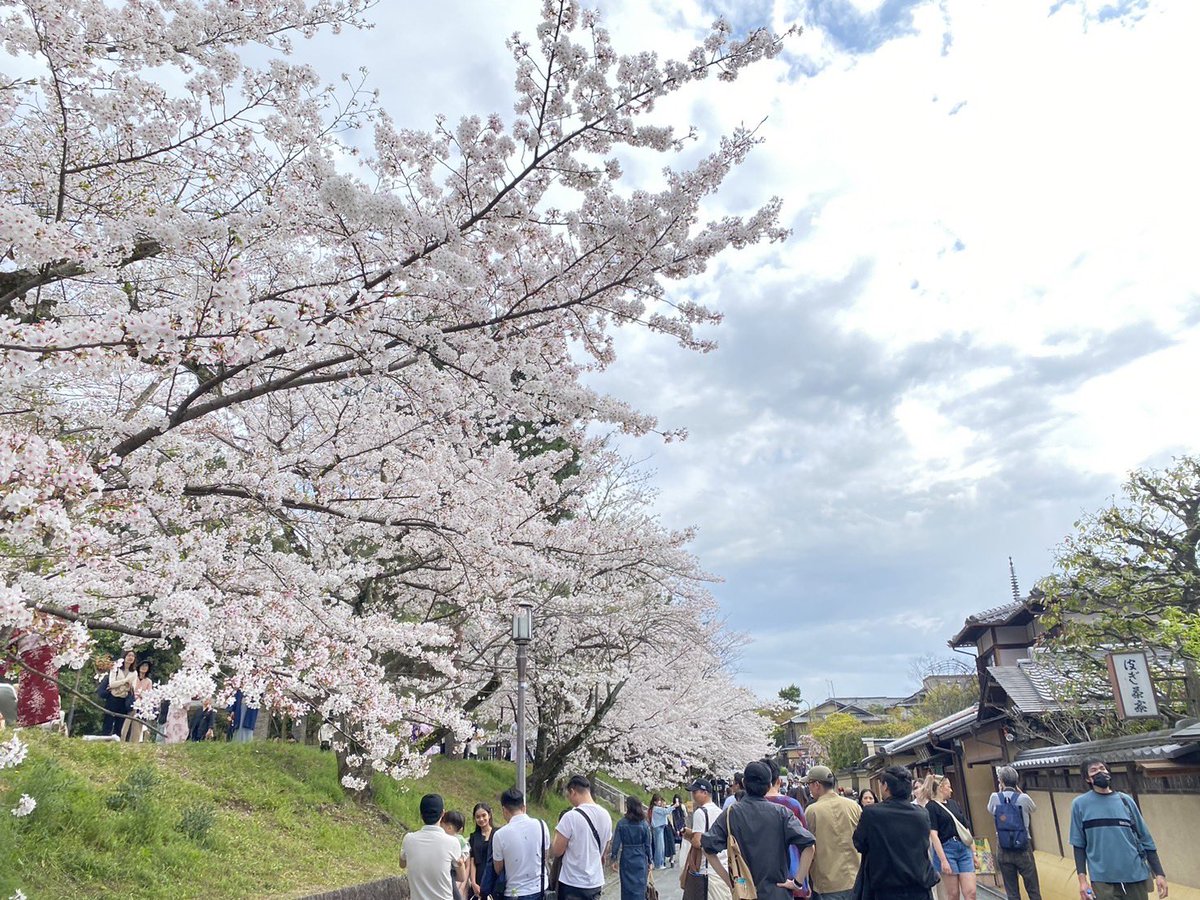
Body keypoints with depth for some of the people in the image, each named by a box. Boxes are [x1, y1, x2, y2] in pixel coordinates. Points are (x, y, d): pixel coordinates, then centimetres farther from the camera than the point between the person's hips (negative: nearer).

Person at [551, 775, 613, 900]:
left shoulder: (571, 817, -18)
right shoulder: (605, 815, 4)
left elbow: (556, 851, -11)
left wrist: (557, 834, 6)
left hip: (573, 885, -6)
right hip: (596, 883, 6)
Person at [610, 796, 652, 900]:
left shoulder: (621, 823, -9)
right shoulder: (644, 824, -6)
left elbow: (616, 843, -7)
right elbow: (648, 845, -1)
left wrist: (614, 860, 2)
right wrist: (649, 862, 8)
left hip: (626, 858, 0)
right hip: (641, 859, 0)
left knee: (627, 886, 13)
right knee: (639, 887, 8)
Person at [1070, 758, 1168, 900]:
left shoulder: (1125, 800, 4)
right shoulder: (1080, 804, -2)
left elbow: (1145, 839, 8)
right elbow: (1079, 845, 0)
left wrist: (1159, 873, 2)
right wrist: (1082, 880, -5)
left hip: (1135, 877, 2)